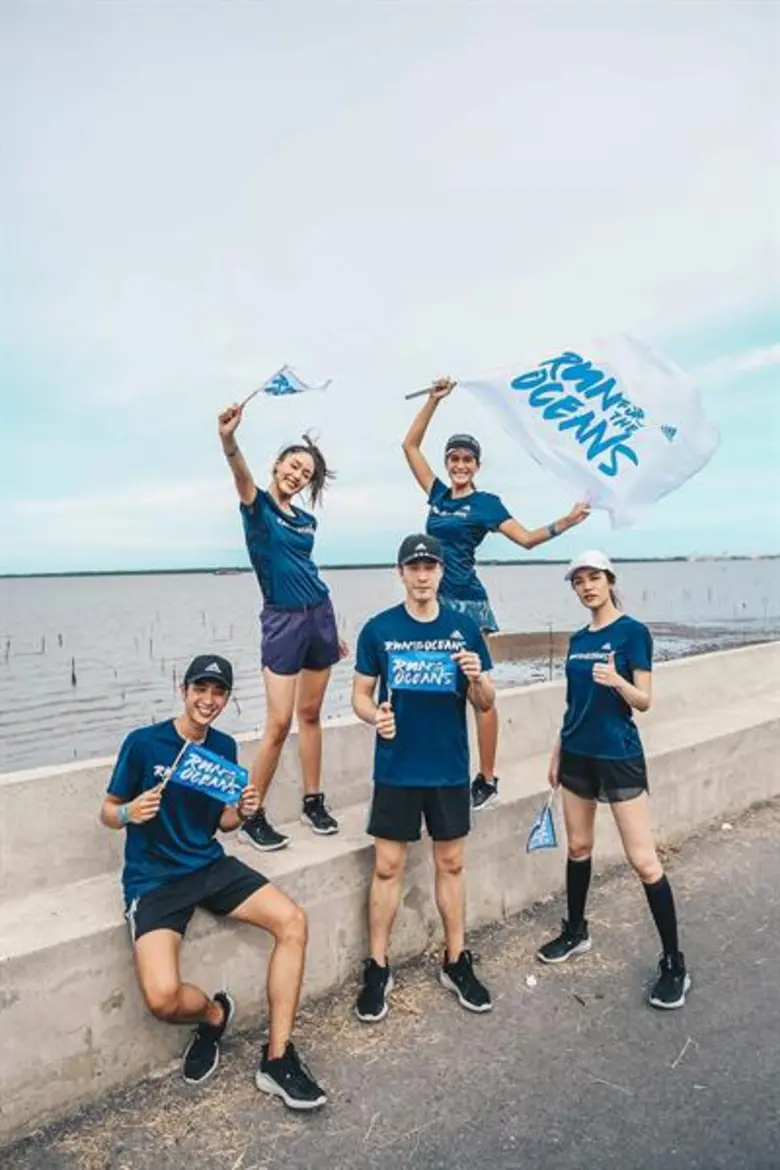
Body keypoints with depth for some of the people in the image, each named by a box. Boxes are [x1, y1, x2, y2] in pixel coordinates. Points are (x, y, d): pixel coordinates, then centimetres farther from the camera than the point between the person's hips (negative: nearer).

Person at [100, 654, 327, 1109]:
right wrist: (130, 814, -24)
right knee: (163, 998, -24)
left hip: (210, 865, 4)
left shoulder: (224, 747, 4)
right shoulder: (143, 742, -11)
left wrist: (243, 812, -10)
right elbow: (108, 811, -2)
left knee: (293, 920, -15)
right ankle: (214, 1012, 14)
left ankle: (277, 1058, -1)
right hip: (153, 879, -4)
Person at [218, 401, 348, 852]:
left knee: (310, 714, 12)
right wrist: (229, 438, -47)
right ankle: (253, 816, 8)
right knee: (279, 724, -7)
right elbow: (241, 475, -25)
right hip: (282, 619, -5)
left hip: (320, 615, 5)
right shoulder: (258, 505, -3)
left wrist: (332, 630, 21)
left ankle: (313, 801, 25)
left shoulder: (307, 521, 13)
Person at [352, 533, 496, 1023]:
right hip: (396, 768, -1)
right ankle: (378, 969, 22)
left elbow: (486, 704, 3)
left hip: (450, 768, 1)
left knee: (451, 865, 13)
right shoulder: (379, 629, -3)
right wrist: (375, 716, -18)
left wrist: (477, 678, -19)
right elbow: (361, 694, 3)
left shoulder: (464, 627, -1)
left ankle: (457, 963, 30)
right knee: (388, 867, 6)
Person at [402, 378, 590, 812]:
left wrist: (564, 523, -18)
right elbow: (411, 445, 17)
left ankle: (488, 780, 7)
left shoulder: (486, 502, 1)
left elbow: (526, 537, -4)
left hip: (468, 604, -5)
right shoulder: (438, 494, 13)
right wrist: (434, 400, 14)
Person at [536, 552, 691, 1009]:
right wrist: (558, 751, 15)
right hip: (578, 755, 6)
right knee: (579, 847, 17)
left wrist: (617, 681, -32)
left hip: (619, 756, -6)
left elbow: (644, 701, -12)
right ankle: (577, 931, 35)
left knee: (644, 861, -3)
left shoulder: (633, 632, -10)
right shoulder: (578, 640, 8)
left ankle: (675, 964, 10)